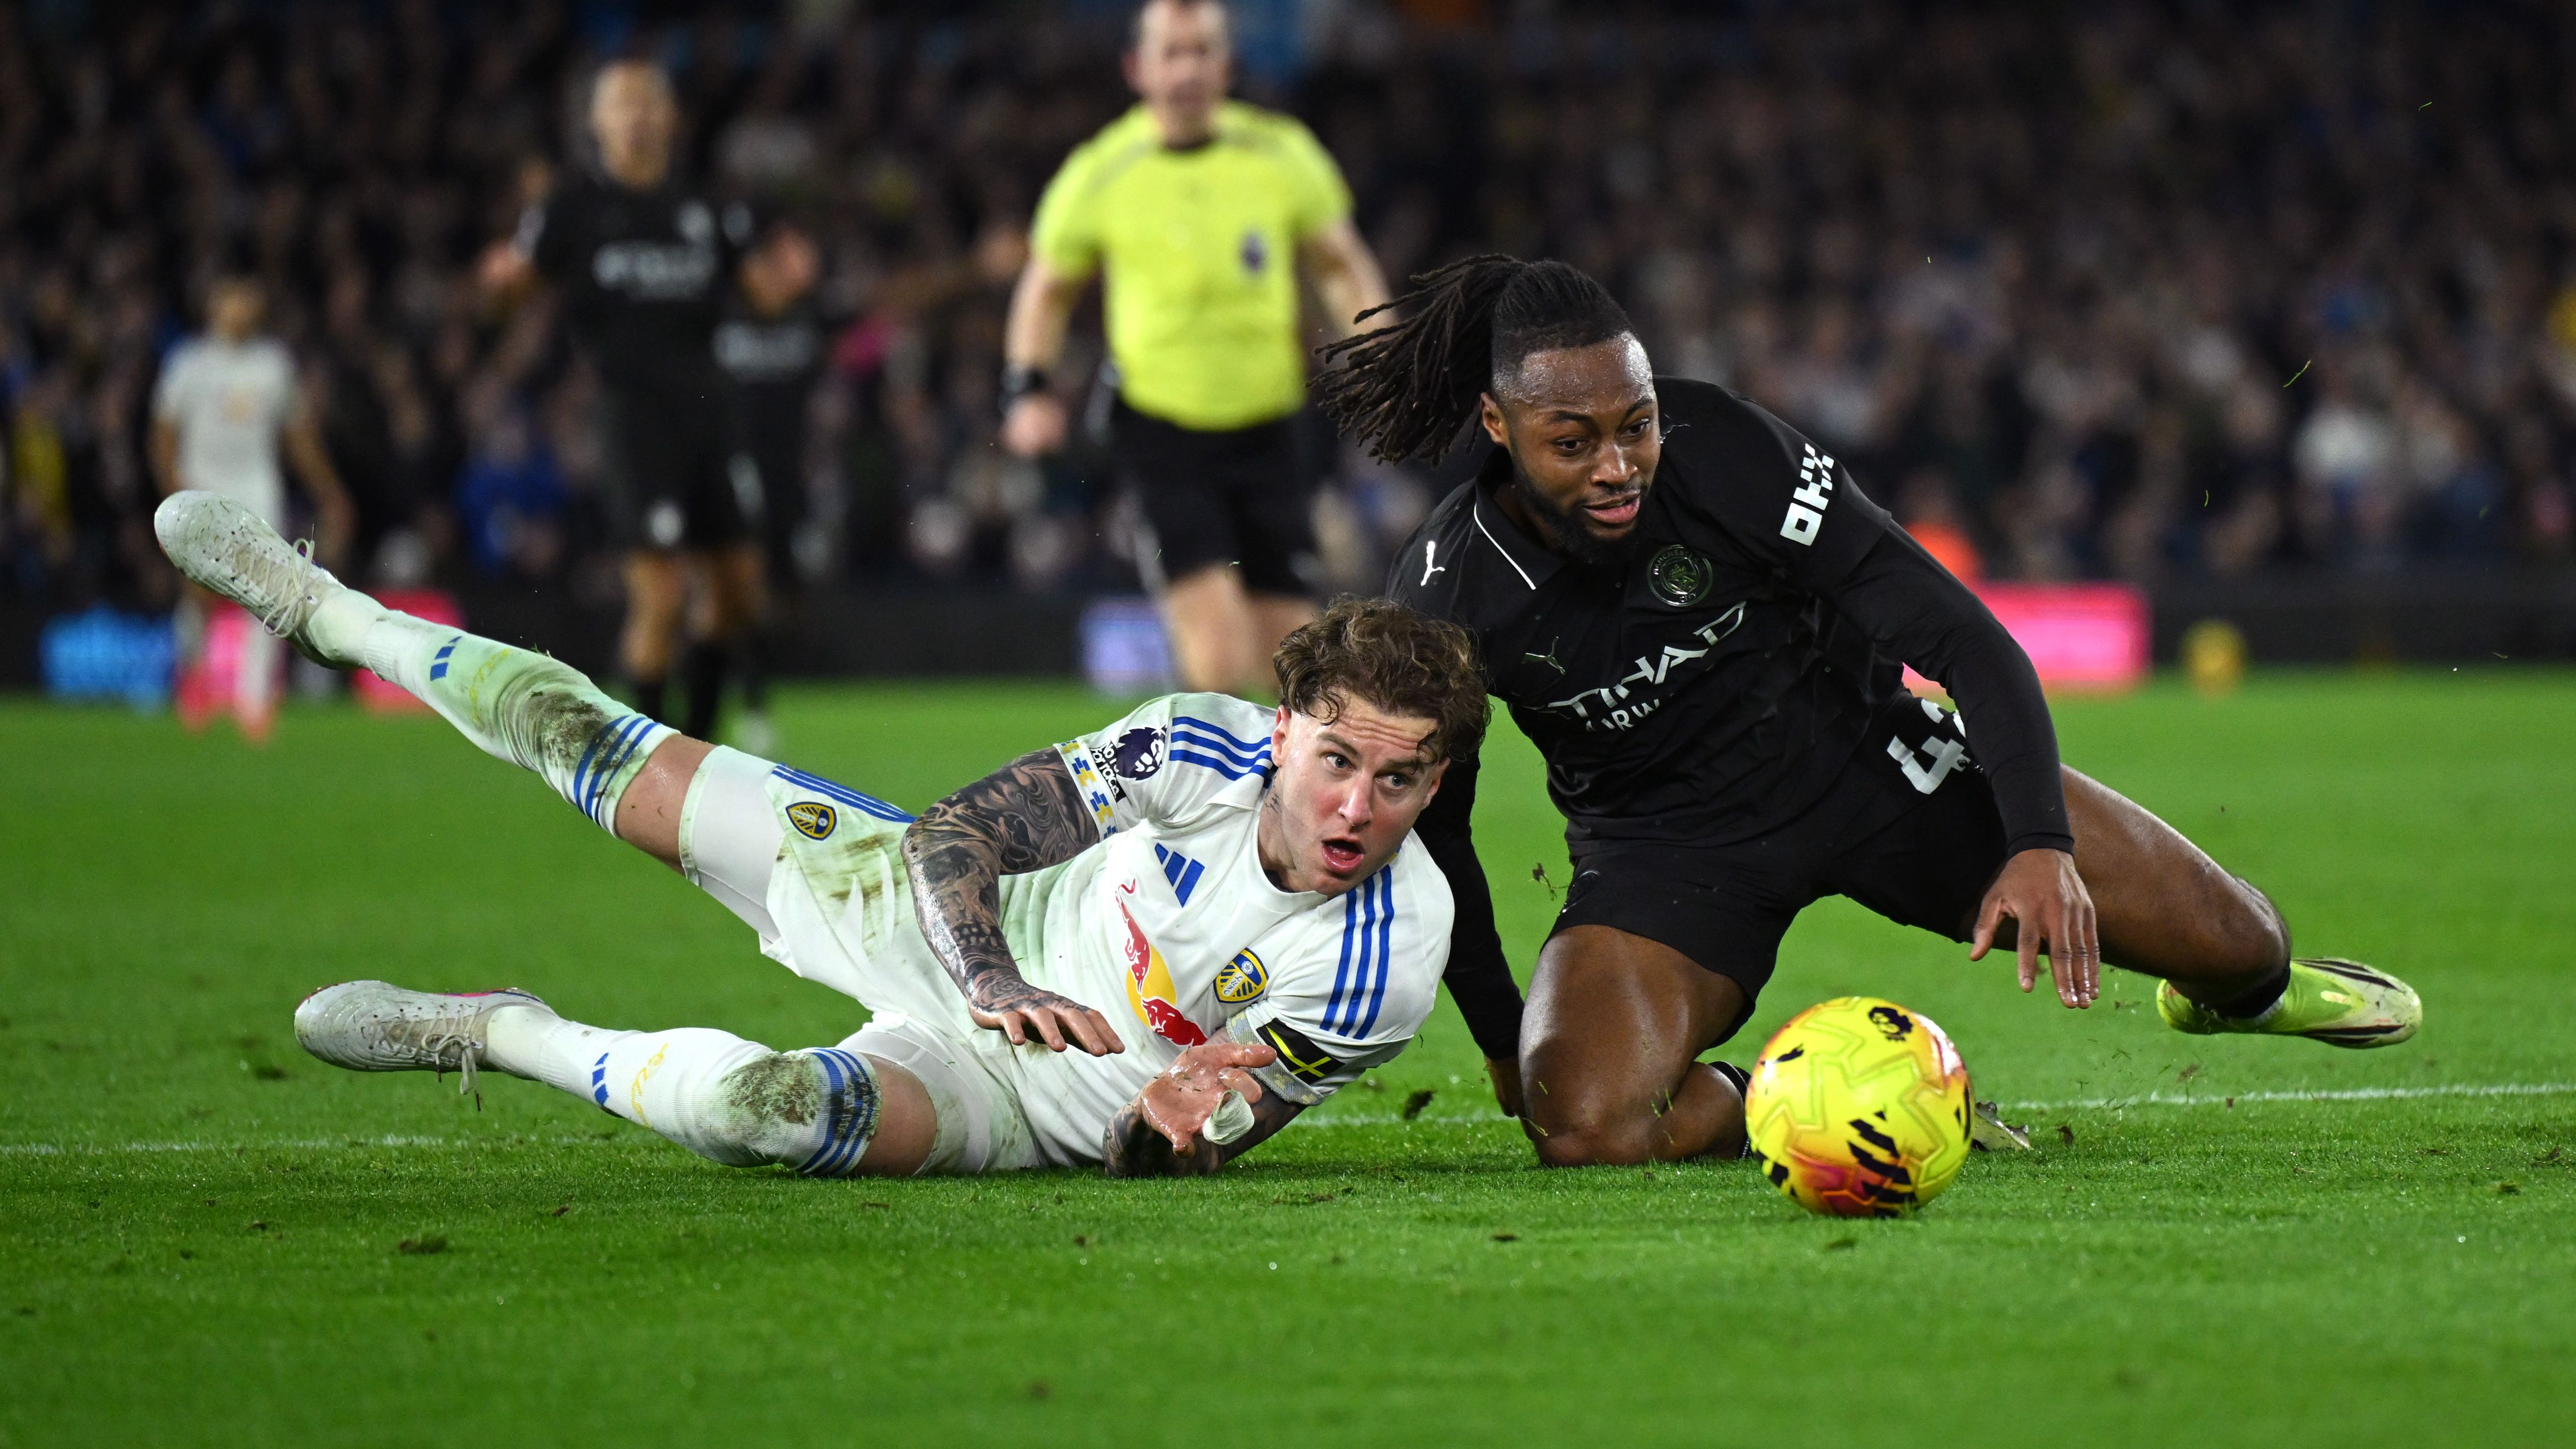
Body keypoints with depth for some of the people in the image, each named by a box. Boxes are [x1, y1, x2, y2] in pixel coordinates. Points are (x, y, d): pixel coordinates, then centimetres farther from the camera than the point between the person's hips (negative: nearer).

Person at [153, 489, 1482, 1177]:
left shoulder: (1381, 966, -27)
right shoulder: (1204, 745, -21)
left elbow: (1181, 1149, -15)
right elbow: (961, 830, -10)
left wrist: (1178, 1120, -38)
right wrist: (996, 980, -28)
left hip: (1018, 1101, -3)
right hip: (943, 915, 3)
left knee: (763, 1104, -36)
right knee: (596, 748, 4)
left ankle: (498, 1037, -6)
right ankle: (328, 615, 30)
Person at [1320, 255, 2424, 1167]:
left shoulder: (1722, 449, -24)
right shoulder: (1447, 593, -21)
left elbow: (1959, 635, -22)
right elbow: (1430, 822, -2)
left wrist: (2041, 841, -34)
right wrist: (1500, 1038, -1)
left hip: (1859, 759, 0)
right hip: (1664, 844, 0)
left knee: (2234, 941, -5)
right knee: (1581, 1127, -31)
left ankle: (2242, 990, 37)